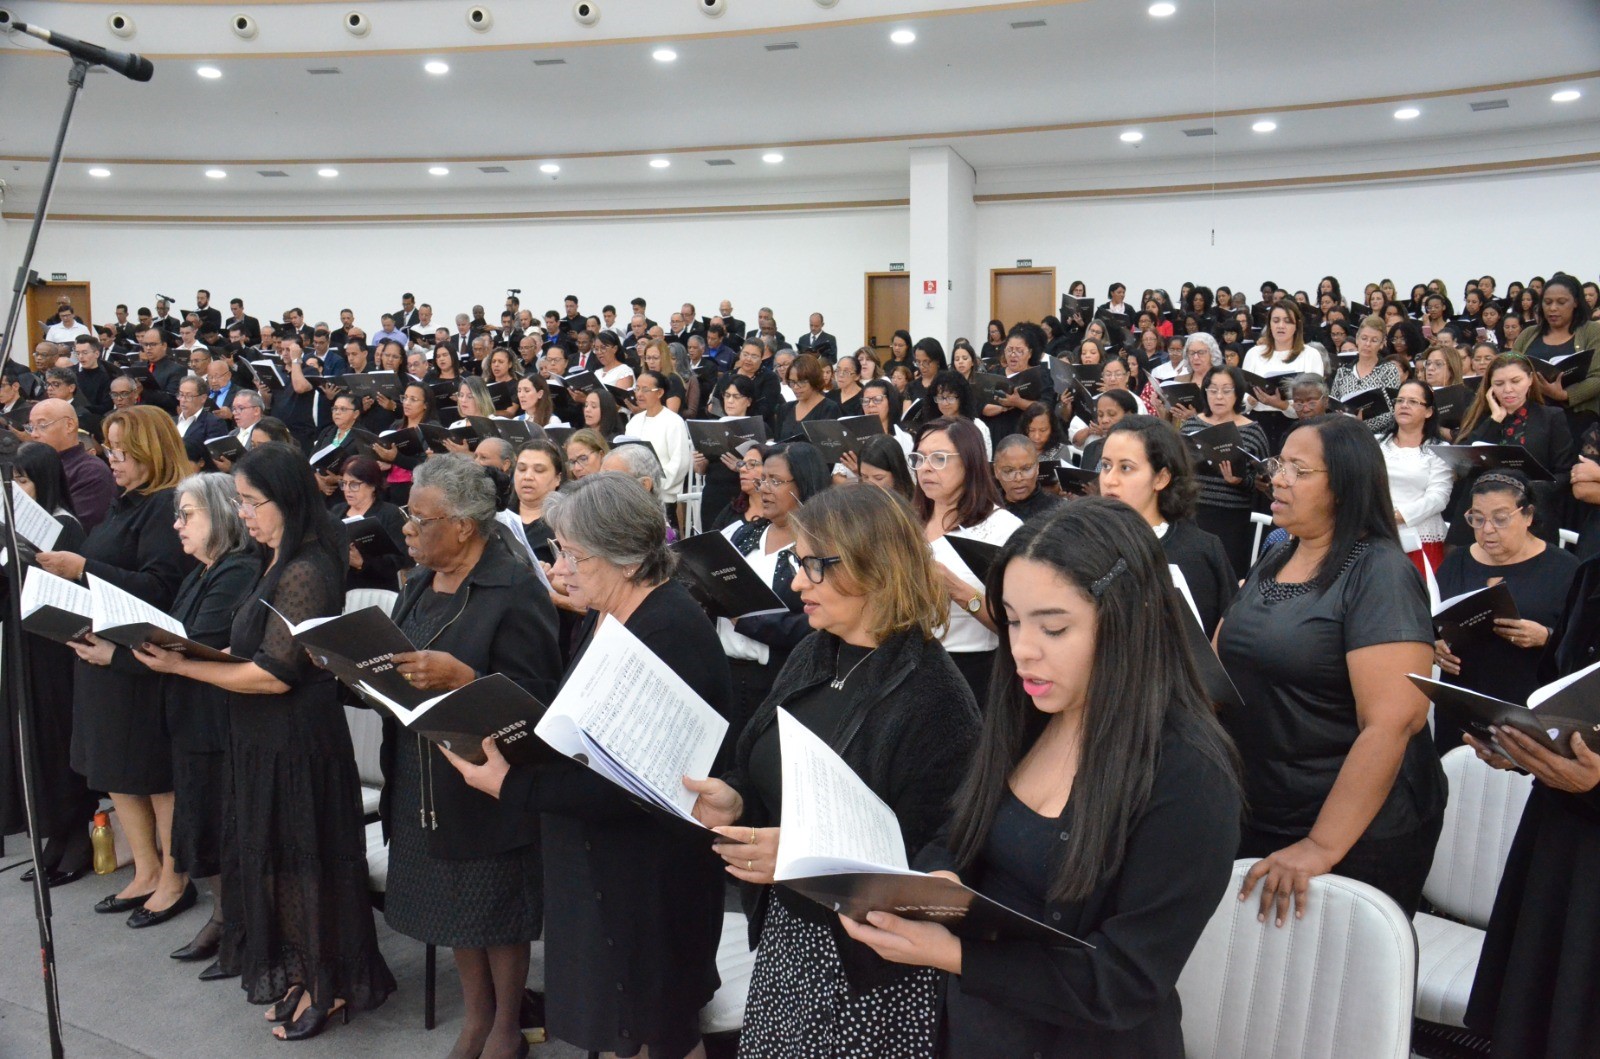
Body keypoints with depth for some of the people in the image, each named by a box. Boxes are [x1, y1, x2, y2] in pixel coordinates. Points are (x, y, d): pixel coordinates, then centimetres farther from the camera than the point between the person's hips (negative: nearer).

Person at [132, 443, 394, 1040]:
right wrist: (191, 653, -1)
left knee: (300, 858, 6)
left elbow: (273, 675, -23)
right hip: (266, 737, 9)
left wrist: (181, 666, -16)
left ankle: (327, 985, 24)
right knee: (274, 857, 18)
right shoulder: (281, 564, 8)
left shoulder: (305, 573, -22)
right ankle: (300, 974, 34)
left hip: (298, 739, -9)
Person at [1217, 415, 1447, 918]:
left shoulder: (1380, 574, -16)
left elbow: (1391, 723, -24)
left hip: (1354, 834, -7)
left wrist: (1321, 847, -26)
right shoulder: (1273, 561, 7)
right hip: (1254, 816, 7)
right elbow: (1232, 669, 17)